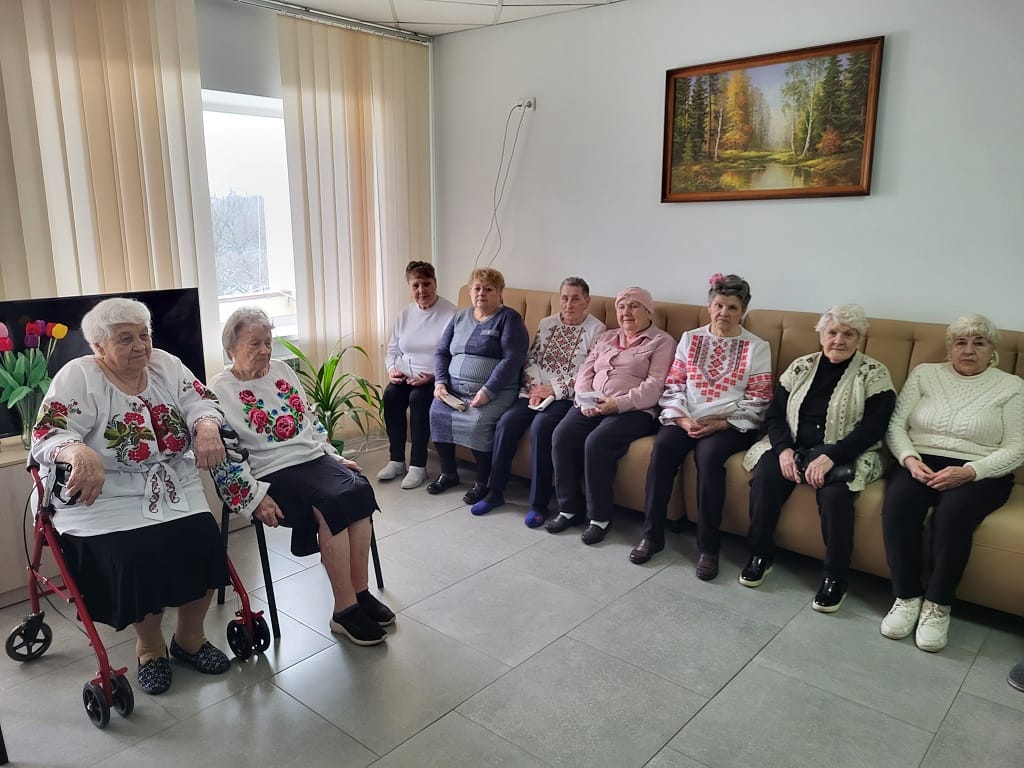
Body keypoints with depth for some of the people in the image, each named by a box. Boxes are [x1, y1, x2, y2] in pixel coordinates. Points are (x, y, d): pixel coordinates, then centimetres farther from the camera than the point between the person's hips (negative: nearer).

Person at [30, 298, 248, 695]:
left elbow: (200, 403, 0)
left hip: (175, 491, 4)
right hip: (104, 499, -3)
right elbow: (46, 436, -16)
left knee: (204, 543, -17)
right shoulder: (77, 377, -8)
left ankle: (190, 636, 9)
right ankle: (149, 645, 6)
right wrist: (81, 453, -39)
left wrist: (207, 428, -25)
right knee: (136, 557, -25)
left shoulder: (167, 365, 6)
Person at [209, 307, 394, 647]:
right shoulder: (220, 390, -2)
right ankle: (345, 611, -21)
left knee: (359, 489, -22)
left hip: (314, 457, 6)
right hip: (273, 472, -6)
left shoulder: (282, 370, 17)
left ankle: (361, 592, -15)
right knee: (331, 505, -29)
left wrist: (335, 456, 13)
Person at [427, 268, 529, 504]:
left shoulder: (509, 318, -1)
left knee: (478, 421, -32)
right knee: (436, 412, -21)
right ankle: (448, 473, -1)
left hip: (496, 391, -5)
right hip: (455, 388, 6)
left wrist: (487, 391, -21)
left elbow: (512, 360, -13)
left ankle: (482, 482, -11)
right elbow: (442, 352, 18)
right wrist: (440, 382, -1)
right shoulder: (460, 317, 18)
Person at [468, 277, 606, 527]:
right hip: (536, 391, 5)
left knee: (540, 426, -31)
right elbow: (530, 359, 13)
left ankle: (539, 503, -22)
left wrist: (554, 389, -12)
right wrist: (535, 387, -5)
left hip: (568, 396, -5)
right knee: (507, 421, -20)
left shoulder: (596, 329, -1)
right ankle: (495, 491, -9)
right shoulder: (547, 324, 16)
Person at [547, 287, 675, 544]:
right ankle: (569, 508, -9)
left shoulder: (662, 342, 6)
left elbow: (655, 386, -7)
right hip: (591, 406, 5)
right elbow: (585, 372, 17)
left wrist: (618, 403, -19)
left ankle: (599, 516, -15)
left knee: (596, 443, -31)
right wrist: (585, 400, -4)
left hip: (633, 410, -5)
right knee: (561, 436, -22)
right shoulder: (606, 337, 25)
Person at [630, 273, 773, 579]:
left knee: (709, 455, -33)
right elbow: (673, 385, 8)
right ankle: (652, 534, -16)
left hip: (732, 424, -2)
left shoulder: (757, 347, 4)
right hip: (687, 420, 3)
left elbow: (758, 400, -2)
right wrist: (682, 418, -10)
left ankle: (708, 546, -21)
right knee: (662, 447, -27)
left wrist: (720, 423, -14)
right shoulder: (690, 339, 13)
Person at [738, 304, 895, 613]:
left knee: (834, 492, -33)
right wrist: (784, 449, -13)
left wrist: (830, 457, -23)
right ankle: (760, 555, -7)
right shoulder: (800, 367, 10)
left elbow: (873, 427, -10)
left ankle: (836, 578, -14)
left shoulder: (874, 374, 0)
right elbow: (774, 415, 7)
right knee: (765, 475, -26)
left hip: (844, 454, -3)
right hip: (793, 446, 3)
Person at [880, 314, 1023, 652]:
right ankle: (906, 596, -17)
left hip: (981, 474, -1)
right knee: (897, 502, -31)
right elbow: (895, 424, 6)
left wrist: (968, 472, -19)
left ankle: (937, 604, -17)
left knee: (952, 512, -34)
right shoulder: (924, 373, 12)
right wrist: (909, 458, -14)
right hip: (920, 462, 2)